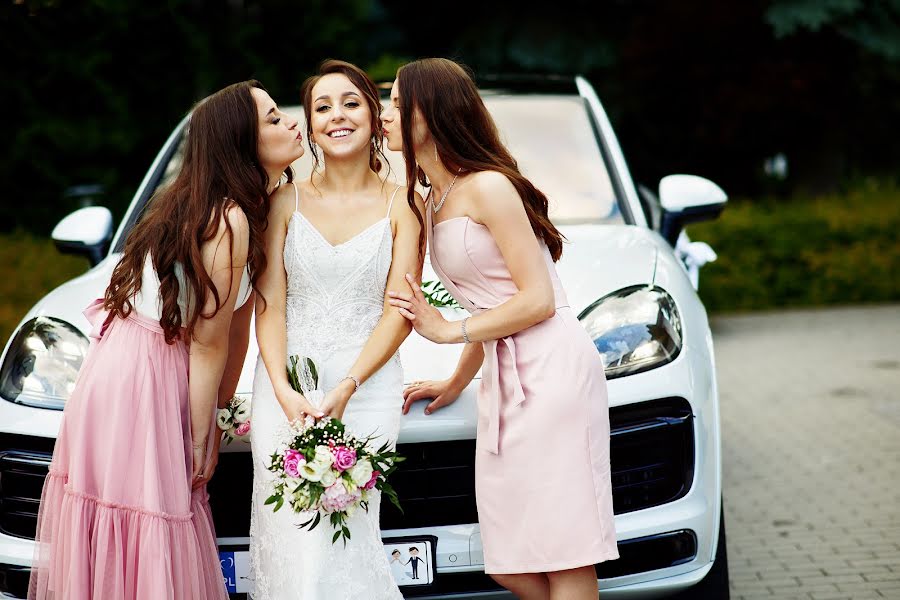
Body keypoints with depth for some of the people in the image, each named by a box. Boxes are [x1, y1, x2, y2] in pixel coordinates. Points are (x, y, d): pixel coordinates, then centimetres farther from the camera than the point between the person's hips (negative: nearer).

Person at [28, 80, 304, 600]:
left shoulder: (253, 208, 7)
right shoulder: (231, 220, -22)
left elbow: (238, 324, 7)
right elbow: (208, 343, -17)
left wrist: (219, 414, 9)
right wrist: (202, 440, -8)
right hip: (142, 380, -9)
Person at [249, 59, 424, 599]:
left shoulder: (403, 205, 3)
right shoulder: (287, 202, 8)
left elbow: (399, 311, -2)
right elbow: (270, 303, 2)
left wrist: (345, 387, -15)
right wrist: (284, 391, -13)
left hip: (368, 385, -2)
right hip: (285, 384, 2)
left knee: (343, 533, -14)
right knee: (290, 538, -6)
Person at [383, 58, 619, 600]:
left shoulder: (487, 187, -10)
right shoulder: (432, 202, 16)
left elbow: (537, 300, -14)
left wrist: (448, 330, -7)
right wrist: (456, 383, 23)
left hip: (551, 370, -9)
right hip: (504, 381, 9)